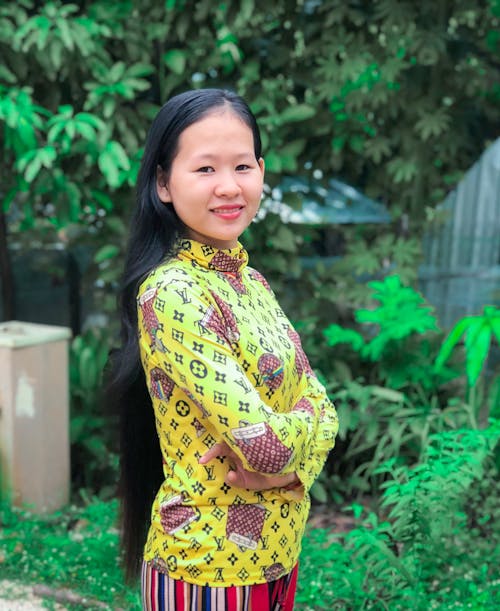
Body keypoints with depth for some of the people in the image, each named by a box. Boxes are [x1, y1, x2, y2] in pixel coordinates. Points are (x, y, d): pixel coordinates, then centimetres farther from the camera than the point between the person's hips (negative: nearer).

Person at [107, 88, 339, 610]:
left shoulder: (252, 283, 4)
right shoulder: (171, 293, -22)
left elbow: (320, 405, 3)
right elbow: (264, 444, -27)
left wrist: (292, 464, -17)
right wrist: (305, 417, -7)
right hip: (207, 567, -7)